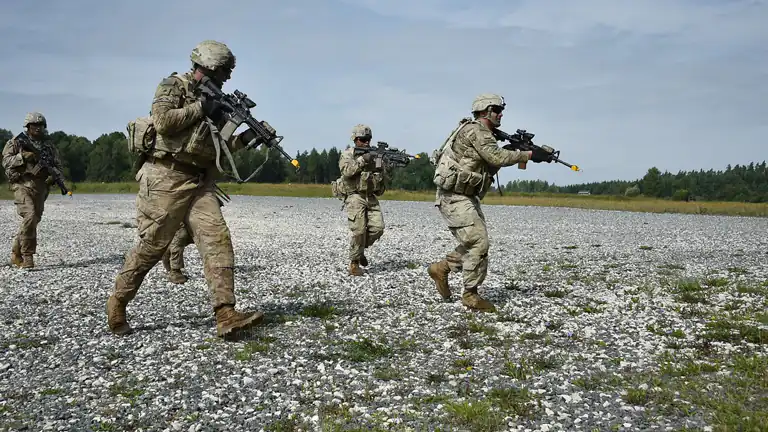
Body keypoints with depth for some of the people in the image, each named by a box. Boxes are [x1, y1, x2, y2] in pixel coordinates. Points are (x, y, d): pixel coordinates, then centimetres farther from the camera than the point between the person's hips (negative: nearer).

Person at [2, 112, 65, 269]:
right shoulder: (16, 142, 5)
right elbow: (6, 161, -1)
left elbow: (58, 165, 15)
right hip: (23, 185, -5)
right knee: (30, 217, -21)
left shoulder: (49, 145, 15)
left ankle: (16, 254, 21)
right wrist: (22, 156, -17)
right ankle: (27, 256, -15)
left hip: (41, 187, 5)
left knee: (34, 220, 6)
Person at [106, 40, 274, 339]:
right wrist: (200, 107, -11)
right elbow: (162, 121, -19)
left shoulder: (213, 99, 19)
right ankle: (116, 304, 21)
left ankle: (226, 317, -16)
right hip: (167, 179, -6)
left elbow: (221, 146, 19)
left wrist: (248, 137, 3)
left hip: (200, 183, 7)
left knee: (218, 240, -10)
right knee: (151, 247, 0)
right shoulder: (174, 85, -1)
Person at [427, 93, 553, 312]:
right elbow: (497, 157, -25)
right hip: (454, 197, -10)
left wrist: (520, 150, 0)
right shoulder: (475, 130, -14)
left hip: (466, 197, 10)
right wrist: (530, 155, -21)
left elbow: (493, 162, 13)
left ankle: (441, 268, 23)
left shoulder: (483, 134, 17)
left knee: (475, 243, 12)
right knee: (478, 243, -10)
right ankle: (470, 295, 0)